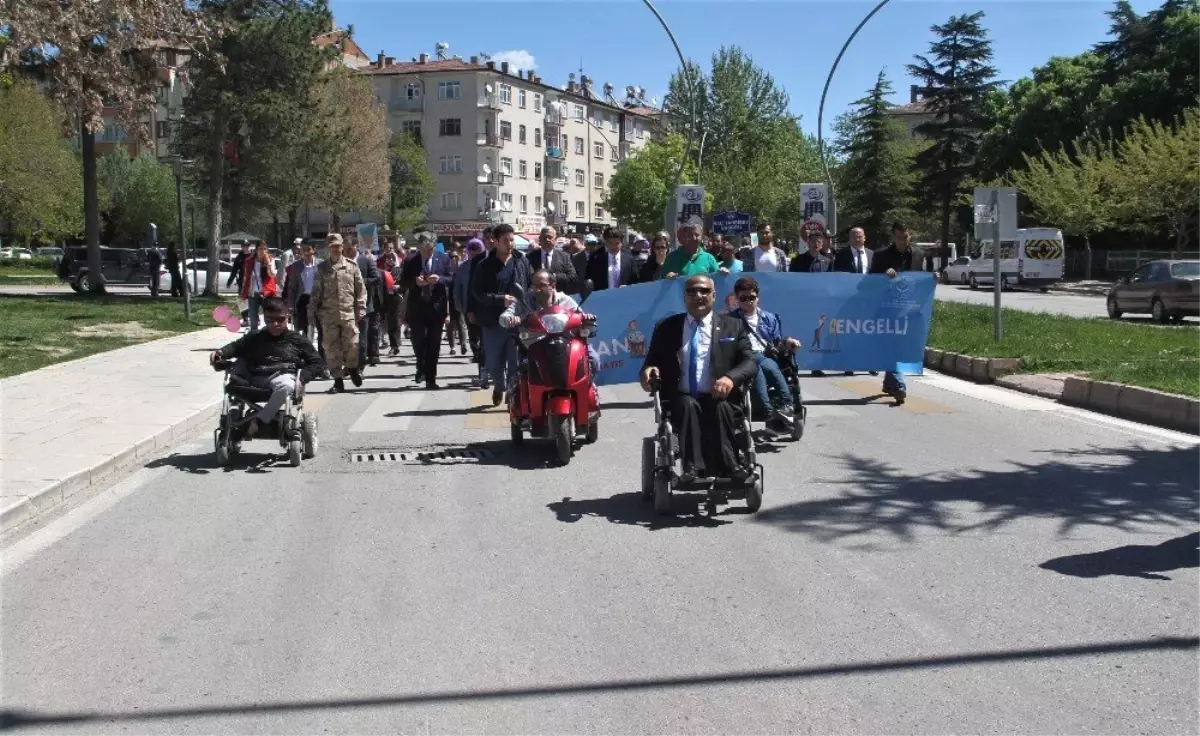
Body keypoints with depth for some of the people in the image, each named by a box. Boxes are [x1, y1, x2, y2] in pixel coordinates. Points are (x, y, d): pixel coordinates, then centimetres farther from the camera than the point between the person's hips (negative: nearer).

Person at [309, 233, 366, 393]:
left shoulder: (352, 266, 5)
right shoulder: (322, 268, 7)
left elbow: (361, 289, 6)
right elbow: (316, 291, 7)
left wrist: (361, 308, -1)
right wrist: (312, 311, 3)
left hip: (349, 313, -1)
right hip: (328, 314, 1)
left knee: (352, 344, -6)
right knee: (332, 348, 2)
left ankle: (352, 367, 23)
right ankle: (338, 379, 11)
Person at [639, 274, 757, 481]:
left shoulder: (733, 326, 13)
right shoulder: (667, 328, 16)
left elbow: (750, 362, 4)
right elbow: (652, 361, 15)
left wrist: (731, 378, -18)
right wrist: (649, 370, -11)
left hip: (720, 399, 0)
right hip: (680, 400, 1)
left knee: (721, 407, -34)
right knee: (688, 404, -33)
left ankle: (727, 468, -37)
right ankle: (694, 468, -41)